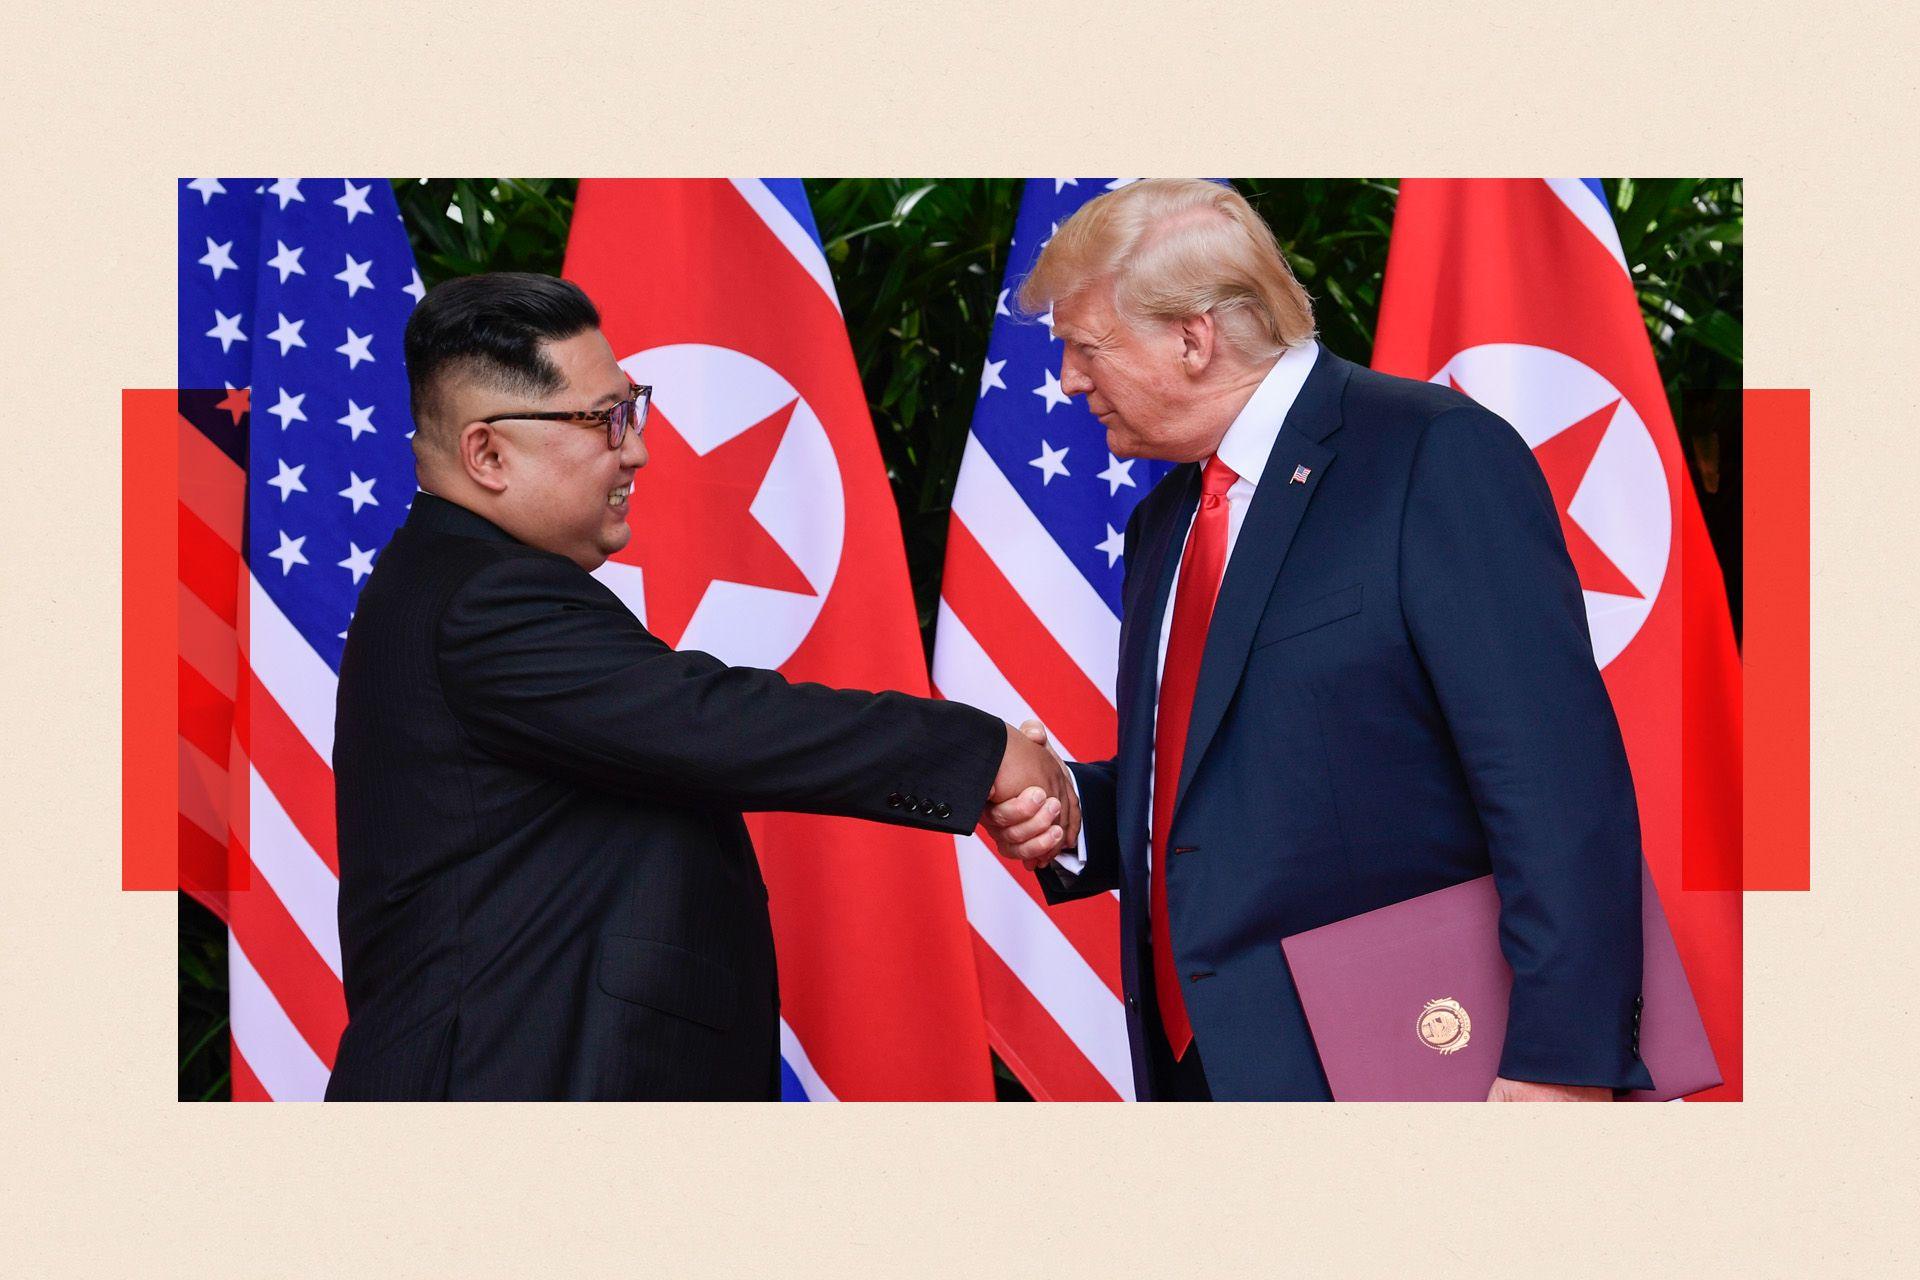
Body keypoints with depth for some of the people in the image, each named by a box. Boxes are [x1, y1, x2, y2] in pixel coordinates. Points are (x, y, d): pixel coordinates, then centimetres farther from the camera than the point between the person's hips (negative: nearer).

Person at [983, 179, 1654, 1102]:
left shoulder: (1438, 456, -11)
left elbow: (1555, 782, -18)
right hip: (1197, 1059, 7)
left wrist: (1559, 1062, -23)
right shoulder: (1163, 523, 15)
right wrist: (1076, 814, 3)